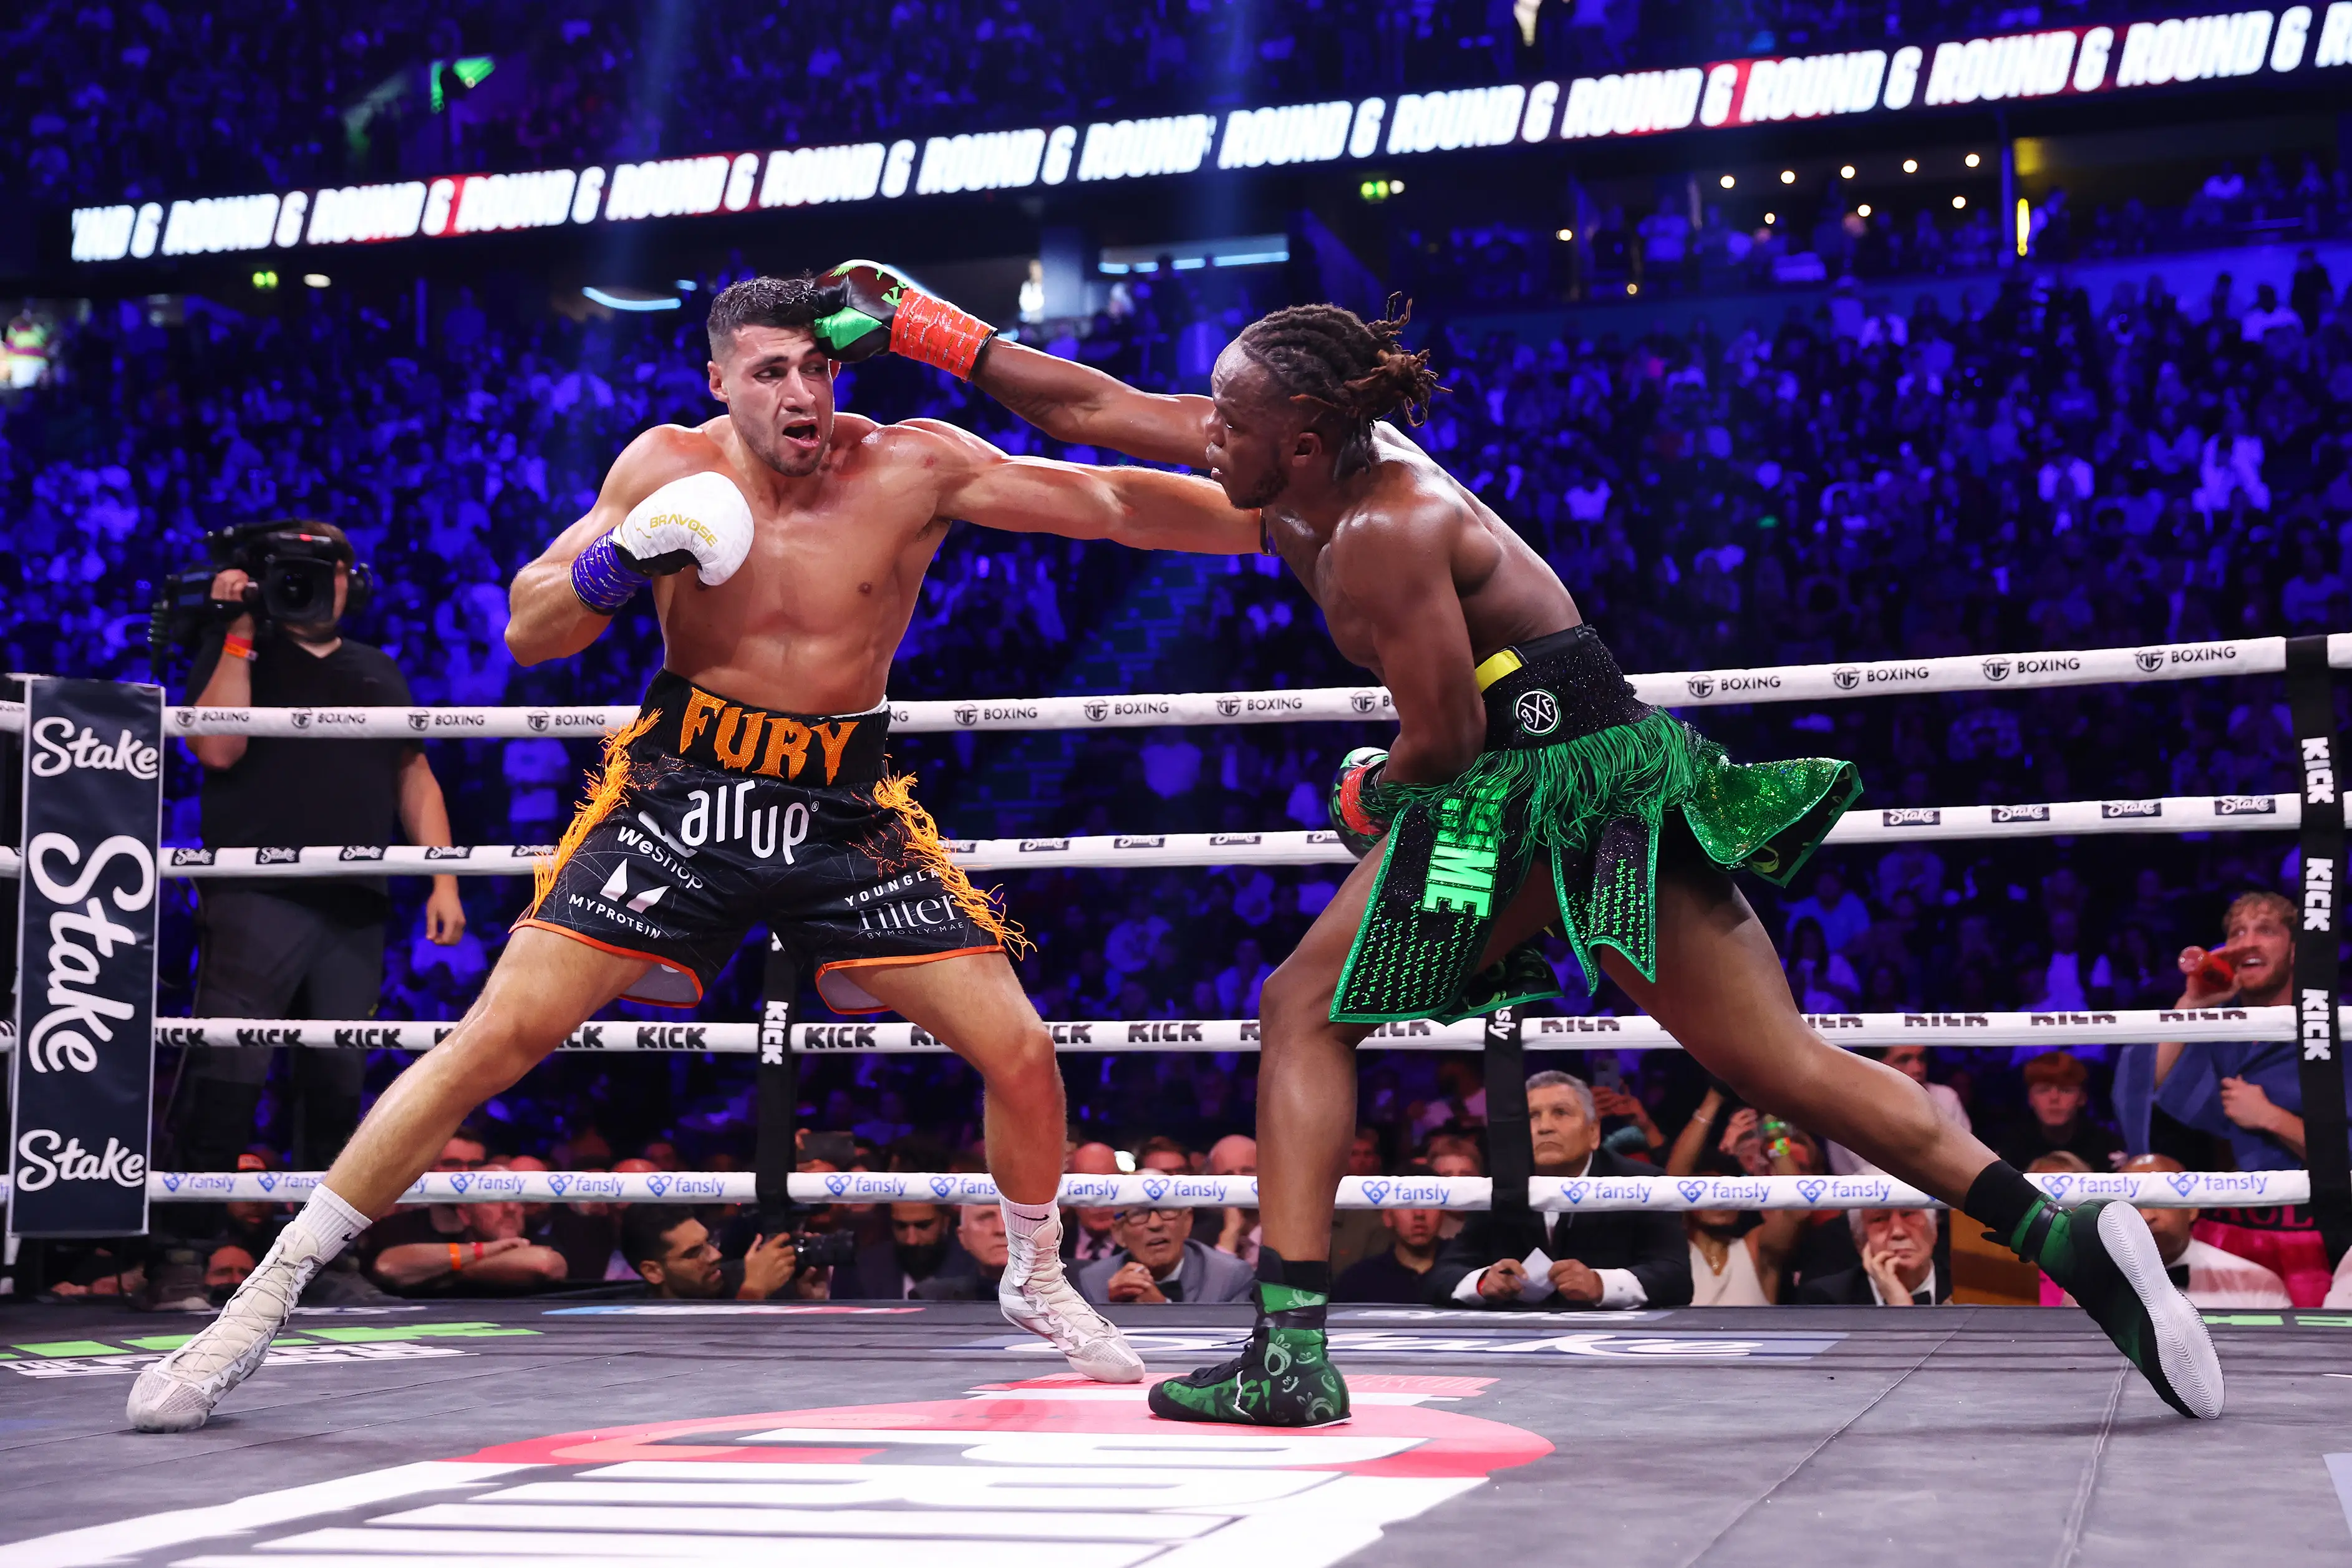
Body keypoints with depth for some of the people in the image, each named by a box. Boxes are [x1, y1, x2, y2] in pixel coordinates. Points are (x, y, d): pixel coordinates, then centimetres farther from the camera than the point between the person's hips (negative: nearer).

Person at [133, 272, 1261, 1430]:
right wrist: (618, 564, -22)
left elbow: (1114, 502, -17)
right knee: (497, 1039, -11)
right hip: (680, 792, -1)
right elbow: (526, 632, -2)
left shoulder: (911, 469, -11)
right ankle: (270, 1294, 0)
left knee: (1020, 1052, -3)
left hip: (845, 812, 1)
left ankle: (1037, 1281, 26)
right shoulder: (669, 467, -7)